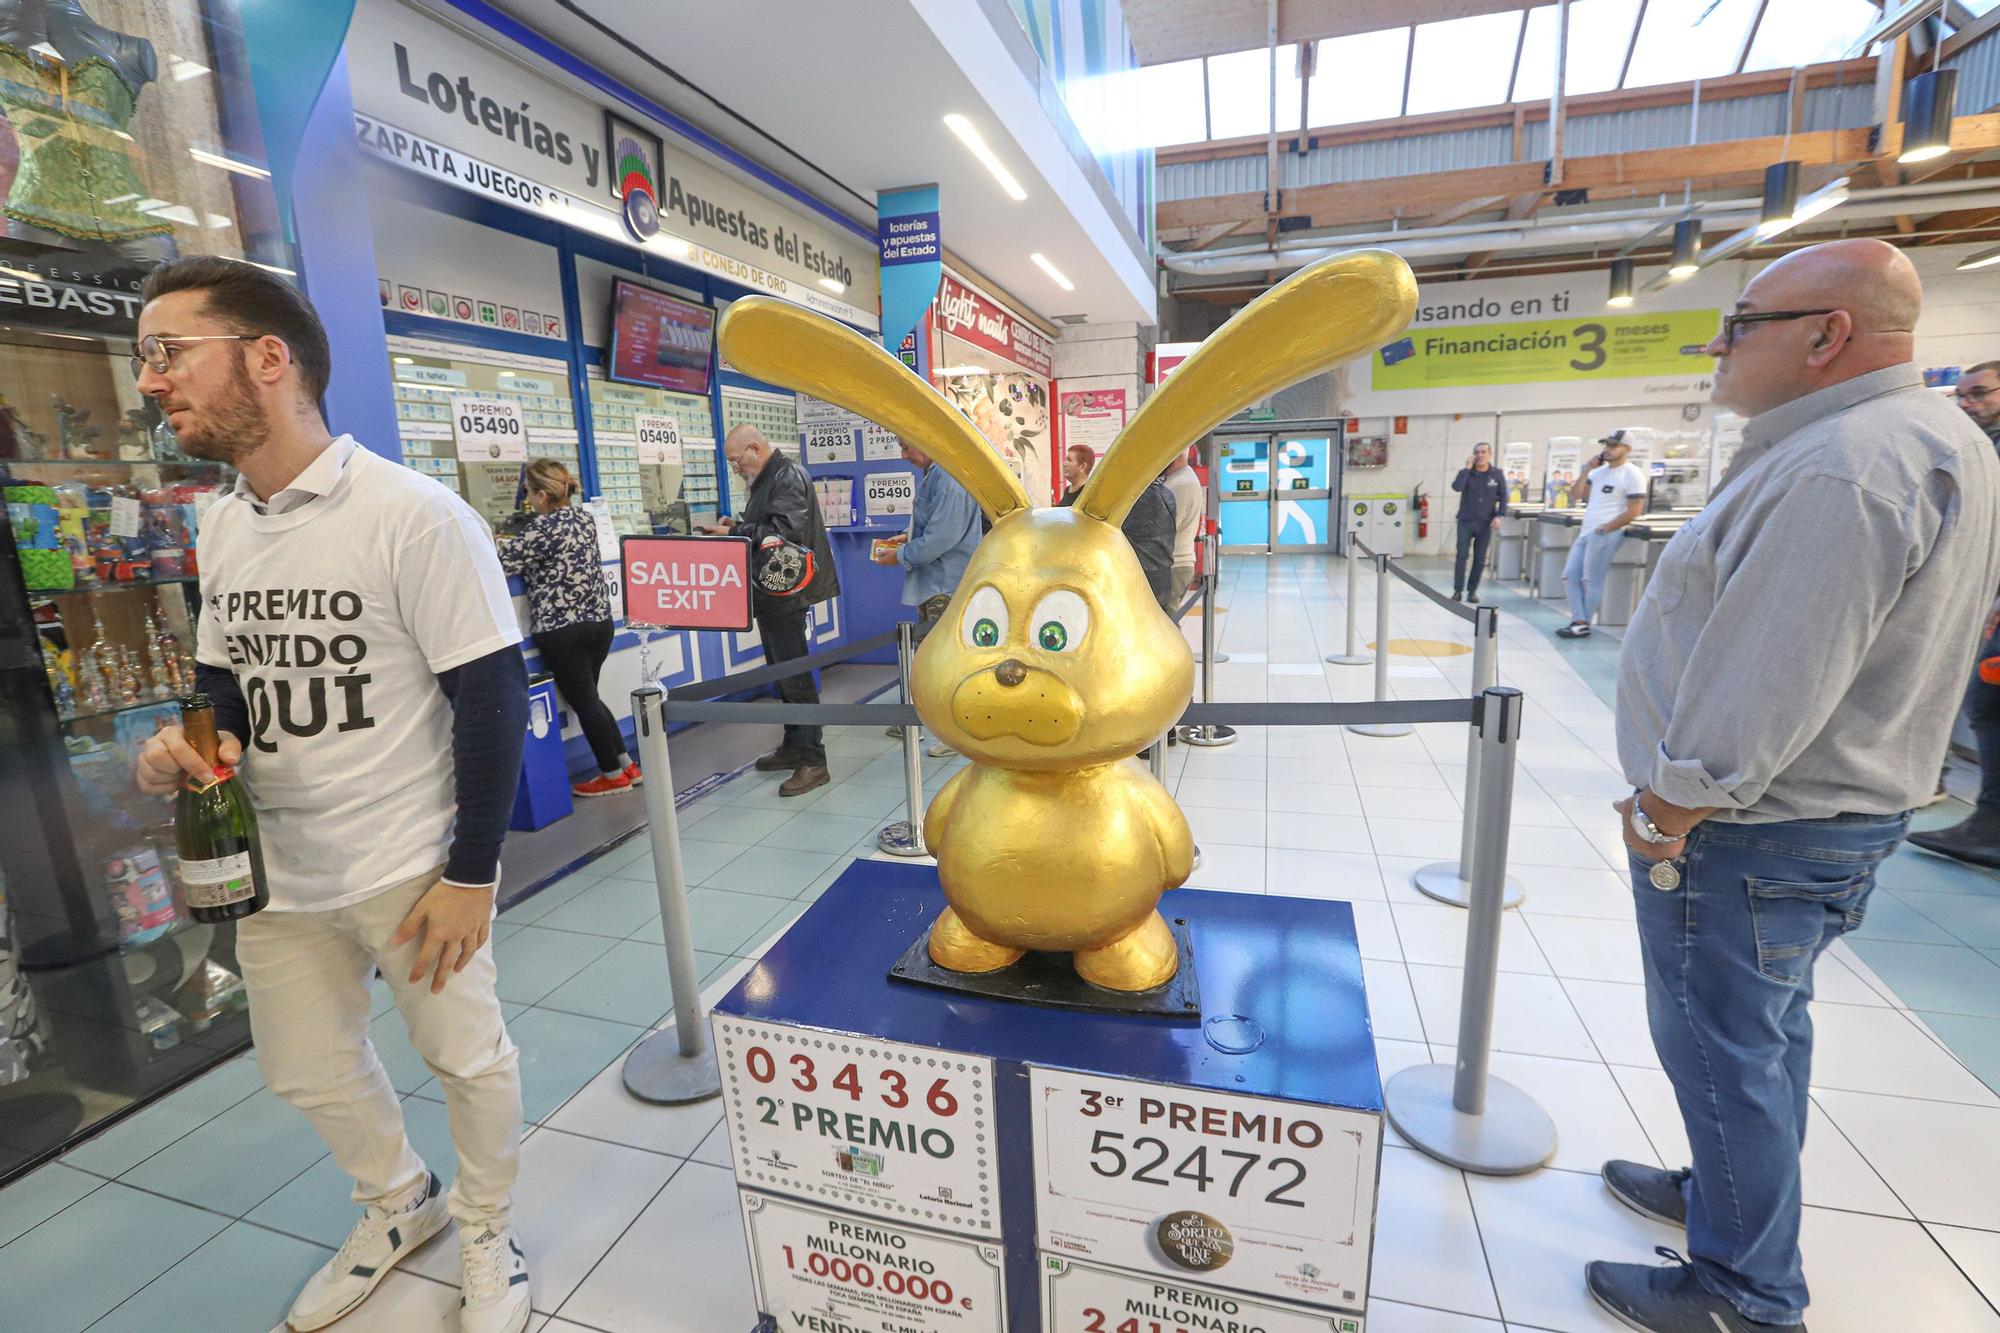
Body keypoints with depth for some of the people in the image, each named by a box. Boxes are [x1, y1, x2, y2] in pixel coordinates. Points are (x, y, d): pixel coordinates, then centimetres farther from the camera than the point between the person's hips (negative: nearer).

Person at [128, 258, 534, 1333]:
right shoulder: (221, 526, 6)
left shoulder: (414, 516, -18)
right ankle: (399, 1202, 51)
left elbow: (493, 698, -19)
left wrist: (471, 874, -17)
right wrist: (195, 741, -7)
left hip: (412, 869, -7)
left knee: (465, 1056, 11)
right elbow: (225, 673, 18)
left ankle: (485, 1230, 40)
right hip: (278, 871, 8)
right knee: (305, 1071, 23)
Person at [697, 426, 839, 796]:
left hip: (785, 593, -10)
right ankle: (793, 747, 26)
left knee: (795, 676, -8)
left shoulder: (789, 477, -12)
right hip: (771, 592, 10)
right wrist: (738, 526, 3)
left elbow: (784, 532, -24)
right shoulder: (766, 480, 17)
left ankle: (812, 760, -2)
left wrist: (733, 531, -19)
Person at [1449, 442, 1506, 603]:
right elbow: (1456, 487, -19)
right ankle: (1458, 590, -2)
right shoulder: (1467, 473, 0)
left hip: (1485, 524, 1)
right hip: (1465, 522, -1)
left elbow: (1503, 498, 6)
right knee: (1461, 556, -7)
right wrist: (1467, 468, -16)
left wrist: (1499, 516, -6)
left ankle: (1472, 591, 13)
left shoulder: (1497, 475, 3)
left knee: (1480, 559, 3)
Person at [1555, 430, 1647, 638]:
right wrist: (1586, 471, 4)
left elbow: (1634, 511, -13)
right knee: (1570, 576, 4)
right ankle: (1579, 621, 4)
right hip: (1585, 533, 8)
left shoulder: (1632, 474, -8)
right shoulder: (1598, 471, 15)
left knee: (1592, 582, -5)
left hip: (1605, 535, -8)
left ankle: (1582, 625, 1)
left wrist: (1605, 529, -15)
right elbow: (1575, 497, 12)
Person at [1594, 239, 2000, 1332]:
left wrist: (1667, 813, -17)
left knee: (1723, 1050, 6)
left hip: (1743, 834, -10)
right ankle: (1732, 1195, 44)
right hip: (1845, 813, 10)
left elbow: (1761, 687, -28)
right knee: (1767, 1029, 24)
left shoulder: (1839, 470, -24)